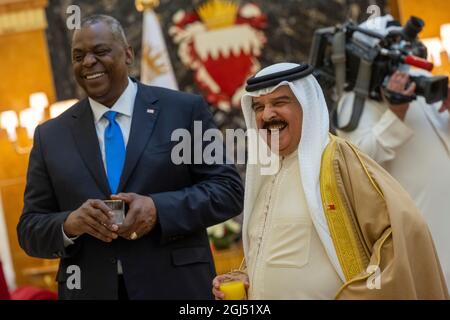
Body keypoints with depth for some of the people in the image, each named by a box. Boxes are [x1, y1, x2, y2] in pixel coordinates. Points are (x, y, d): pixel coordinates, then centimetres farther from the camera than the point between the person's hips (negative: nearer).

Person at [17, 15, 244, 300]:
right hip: (89, 290, 2)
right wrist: (69, 224, -15)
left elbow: (229, 189, -3)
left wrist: (159, 209, -17)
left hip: (176, 287, -2)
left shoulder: (185, 110, 0)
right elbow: (30, 229, 6)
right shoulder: (50, 137, 6)